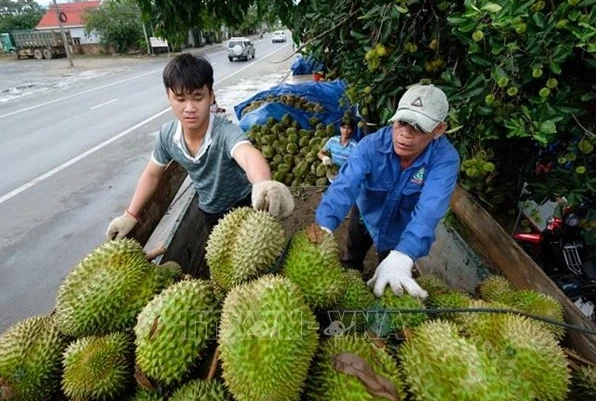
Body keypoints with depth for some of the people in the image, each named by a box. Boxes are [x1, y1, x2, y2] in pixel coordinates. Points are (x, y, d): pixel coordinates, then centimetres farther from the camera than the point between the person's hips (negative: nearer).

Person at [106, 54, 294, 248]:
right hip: (211, 213, 5)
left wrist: (263, 185, -81)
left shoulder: (226, 132, -35)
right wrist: (130, 215, -1)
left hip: (244, 206, -4)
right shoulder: (167, 134, -18)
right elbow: (152, 174, 0)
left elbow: (248, 154, -58)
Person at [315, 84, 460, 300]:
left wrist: (401, 257, -62)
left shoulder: (445, 159, -32)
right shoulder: (372, 145, -31)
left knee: (391, 289, 20)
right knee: (350, 263, 28)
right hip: (365, 216, 2)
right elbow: (344, 186, -44)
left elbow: (428, 211, -46)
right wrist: (324, 227, -62)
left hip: (401, 231, -1)